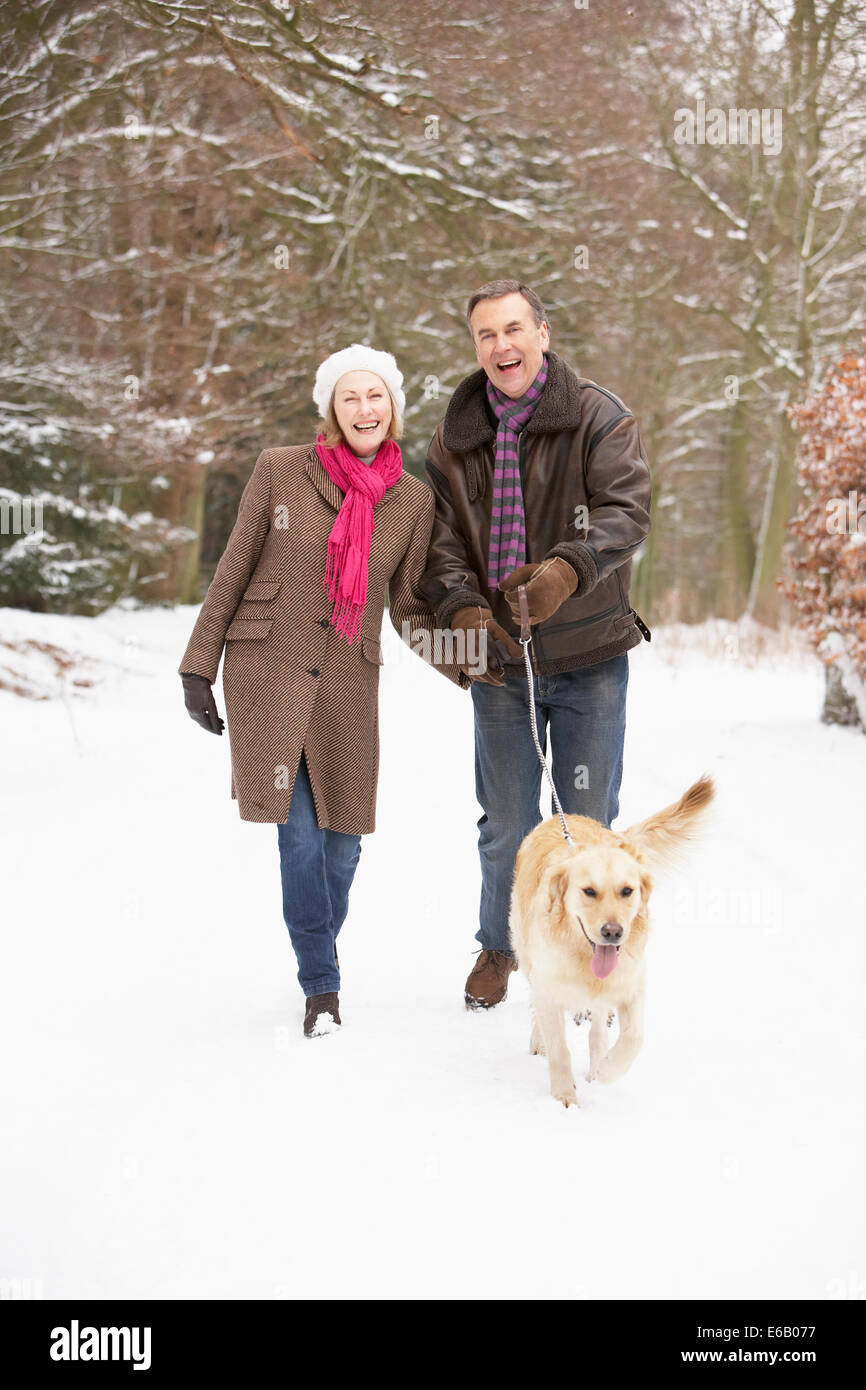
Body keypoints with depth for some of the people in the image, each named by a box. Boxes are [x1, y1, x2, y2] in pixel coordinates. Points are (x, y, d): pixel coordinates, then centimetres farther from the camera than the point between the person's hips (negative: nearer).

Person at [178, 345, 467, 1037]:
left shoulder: (413, 498, 5)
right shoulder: (280, 470, -2)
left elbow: (409, 606, 11)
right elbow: (234, 570, 3)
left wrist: (469, 668, -2)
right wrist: (199, 666, 1)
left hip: (348, 680, 2)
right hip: (267, 668, -2)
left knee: (342, 836, 3)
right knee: (300, 829, -8)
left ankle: (319, 955, 29)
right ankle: (321, 985, 5)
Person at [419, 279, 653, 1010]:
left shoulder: (600, 418, -6)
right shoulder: (456, 437, 4)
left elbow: (626, 511, -17)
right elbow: (441, 539, 1)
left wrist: (567, 569, -35)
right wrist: (462, 608, -18)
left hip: (590, 656, -2)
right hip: (499, 659, 2)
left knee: (588, 819, 7)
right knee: (505, 821, 11)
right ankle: (499, 945, 33)